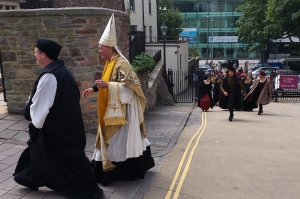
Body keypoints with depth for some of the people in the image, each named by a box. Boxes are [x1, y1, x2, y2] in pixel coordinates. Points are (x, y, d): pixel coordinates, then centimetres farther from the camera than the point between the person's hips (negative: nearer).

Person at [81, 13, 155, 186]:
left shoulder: (121, 64, -19)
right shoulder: (111, 62, 10)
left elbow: (130, 85, -26)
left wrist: (106, 85, -30)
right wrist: (95, 88, 12)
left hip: (121, 110, -10)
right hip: (112, 109, 10)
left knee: (120, 140, 0)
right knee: (113, 139, 17)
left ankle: (123, 171, 12)